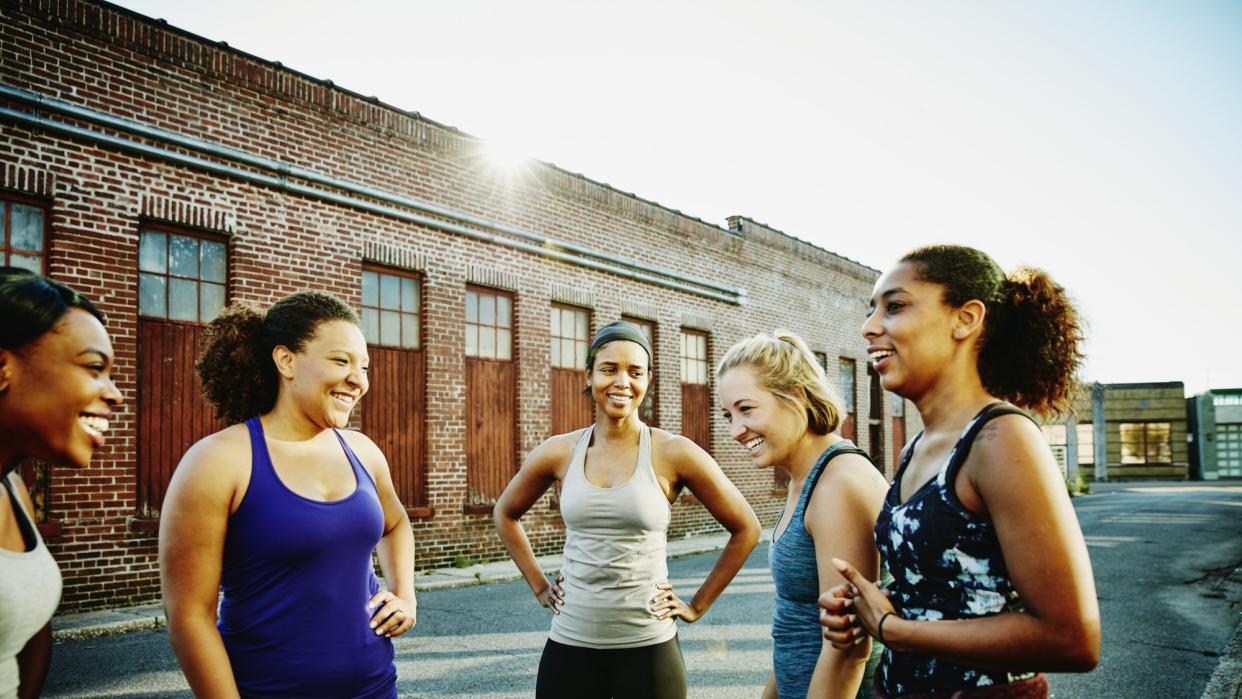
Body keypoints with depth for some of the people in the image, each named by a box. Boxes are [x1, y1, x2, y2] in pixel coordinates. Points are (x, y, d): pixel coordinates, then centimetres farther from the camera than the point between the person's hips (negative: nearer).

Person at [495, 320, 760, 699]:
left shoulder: (674, 454, -8)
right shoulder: (559, 453, -1)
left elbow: (746, 530, 1)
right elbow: (506, 514, 17)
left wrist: (697, 606, 0)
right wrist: (539, 587, 10)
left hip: (648, 647, -2)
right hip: (569, 646, 2)